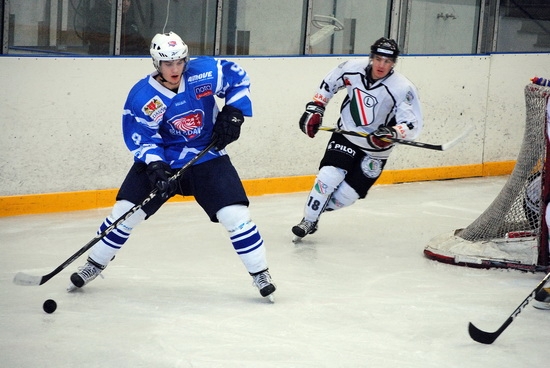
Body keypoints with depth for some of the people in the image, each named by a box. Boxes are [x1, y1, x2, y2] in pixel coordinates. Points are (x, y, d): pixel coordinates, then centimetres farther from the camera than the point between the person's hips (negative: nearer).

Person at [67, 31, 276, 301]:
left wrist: (233, 113, -9)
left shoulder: (205, 73, -17)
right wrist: (155, 167, -30)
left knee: (235, 214, -12)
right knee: (125, 211, -5)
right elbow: (141, 139, -14)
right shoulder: (142, 97, -18)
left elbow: (239, 79, 0)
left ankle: (260, 273, 6)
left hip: (208, 157, 0)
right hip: (162, 159, 0)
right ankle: (94, 265, 16)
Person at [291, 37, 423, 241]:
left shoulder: (402, 88, -24)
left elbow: (412, 125, -25)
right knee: (329, 176, -18)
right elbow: (328, 84, 6)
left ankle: (316, 209, 23)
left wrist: (392, 133, -44)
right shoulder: (353, 68, -14)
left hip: (375, 149, -1)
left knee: (346, 194, -4)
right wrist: (315, 108, 2)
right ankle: (308, 221, -2)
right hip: (346, 134, 1)